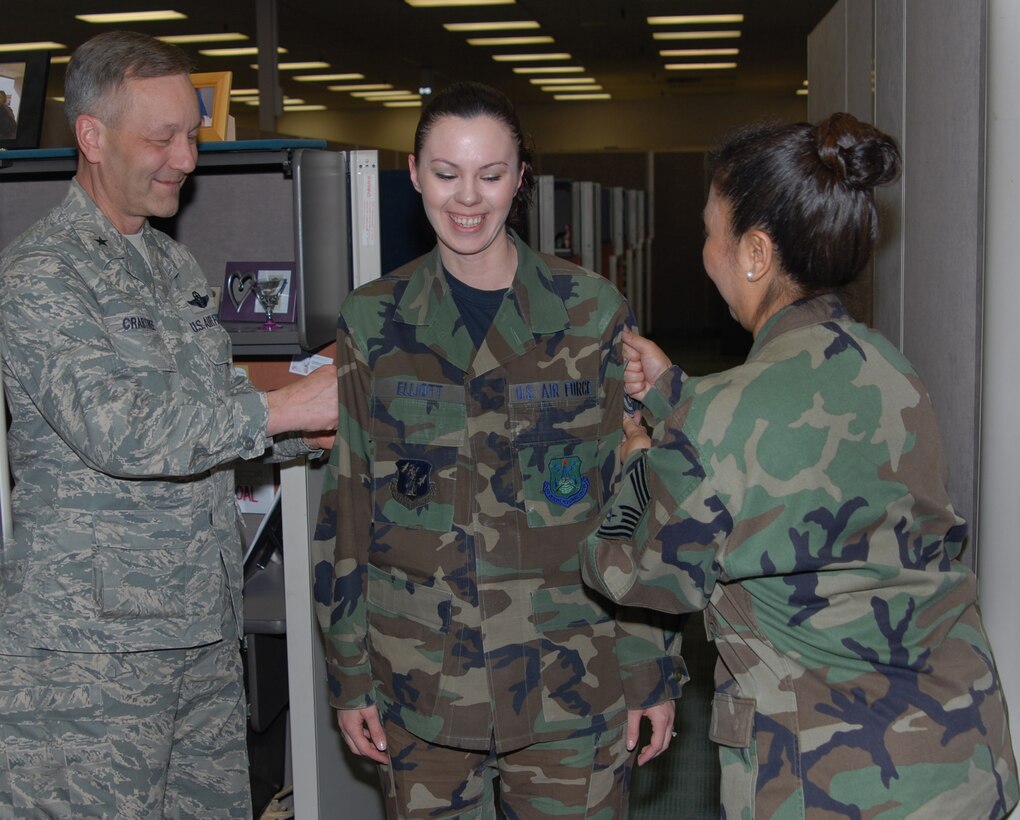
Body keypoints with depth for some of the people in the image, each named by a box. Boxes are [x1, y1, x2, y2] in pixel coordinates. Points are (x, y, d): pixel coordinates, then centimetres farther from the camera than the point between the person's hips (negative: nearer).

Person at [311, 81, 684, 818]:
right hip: (421, 682, 2)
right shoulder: (373, 323, 2)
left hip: (568, 678, -1)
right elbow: (345, 505, 5)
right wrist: (350, 673, 5)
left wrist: (654, 668, 0)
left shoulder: (592, 313, -2)